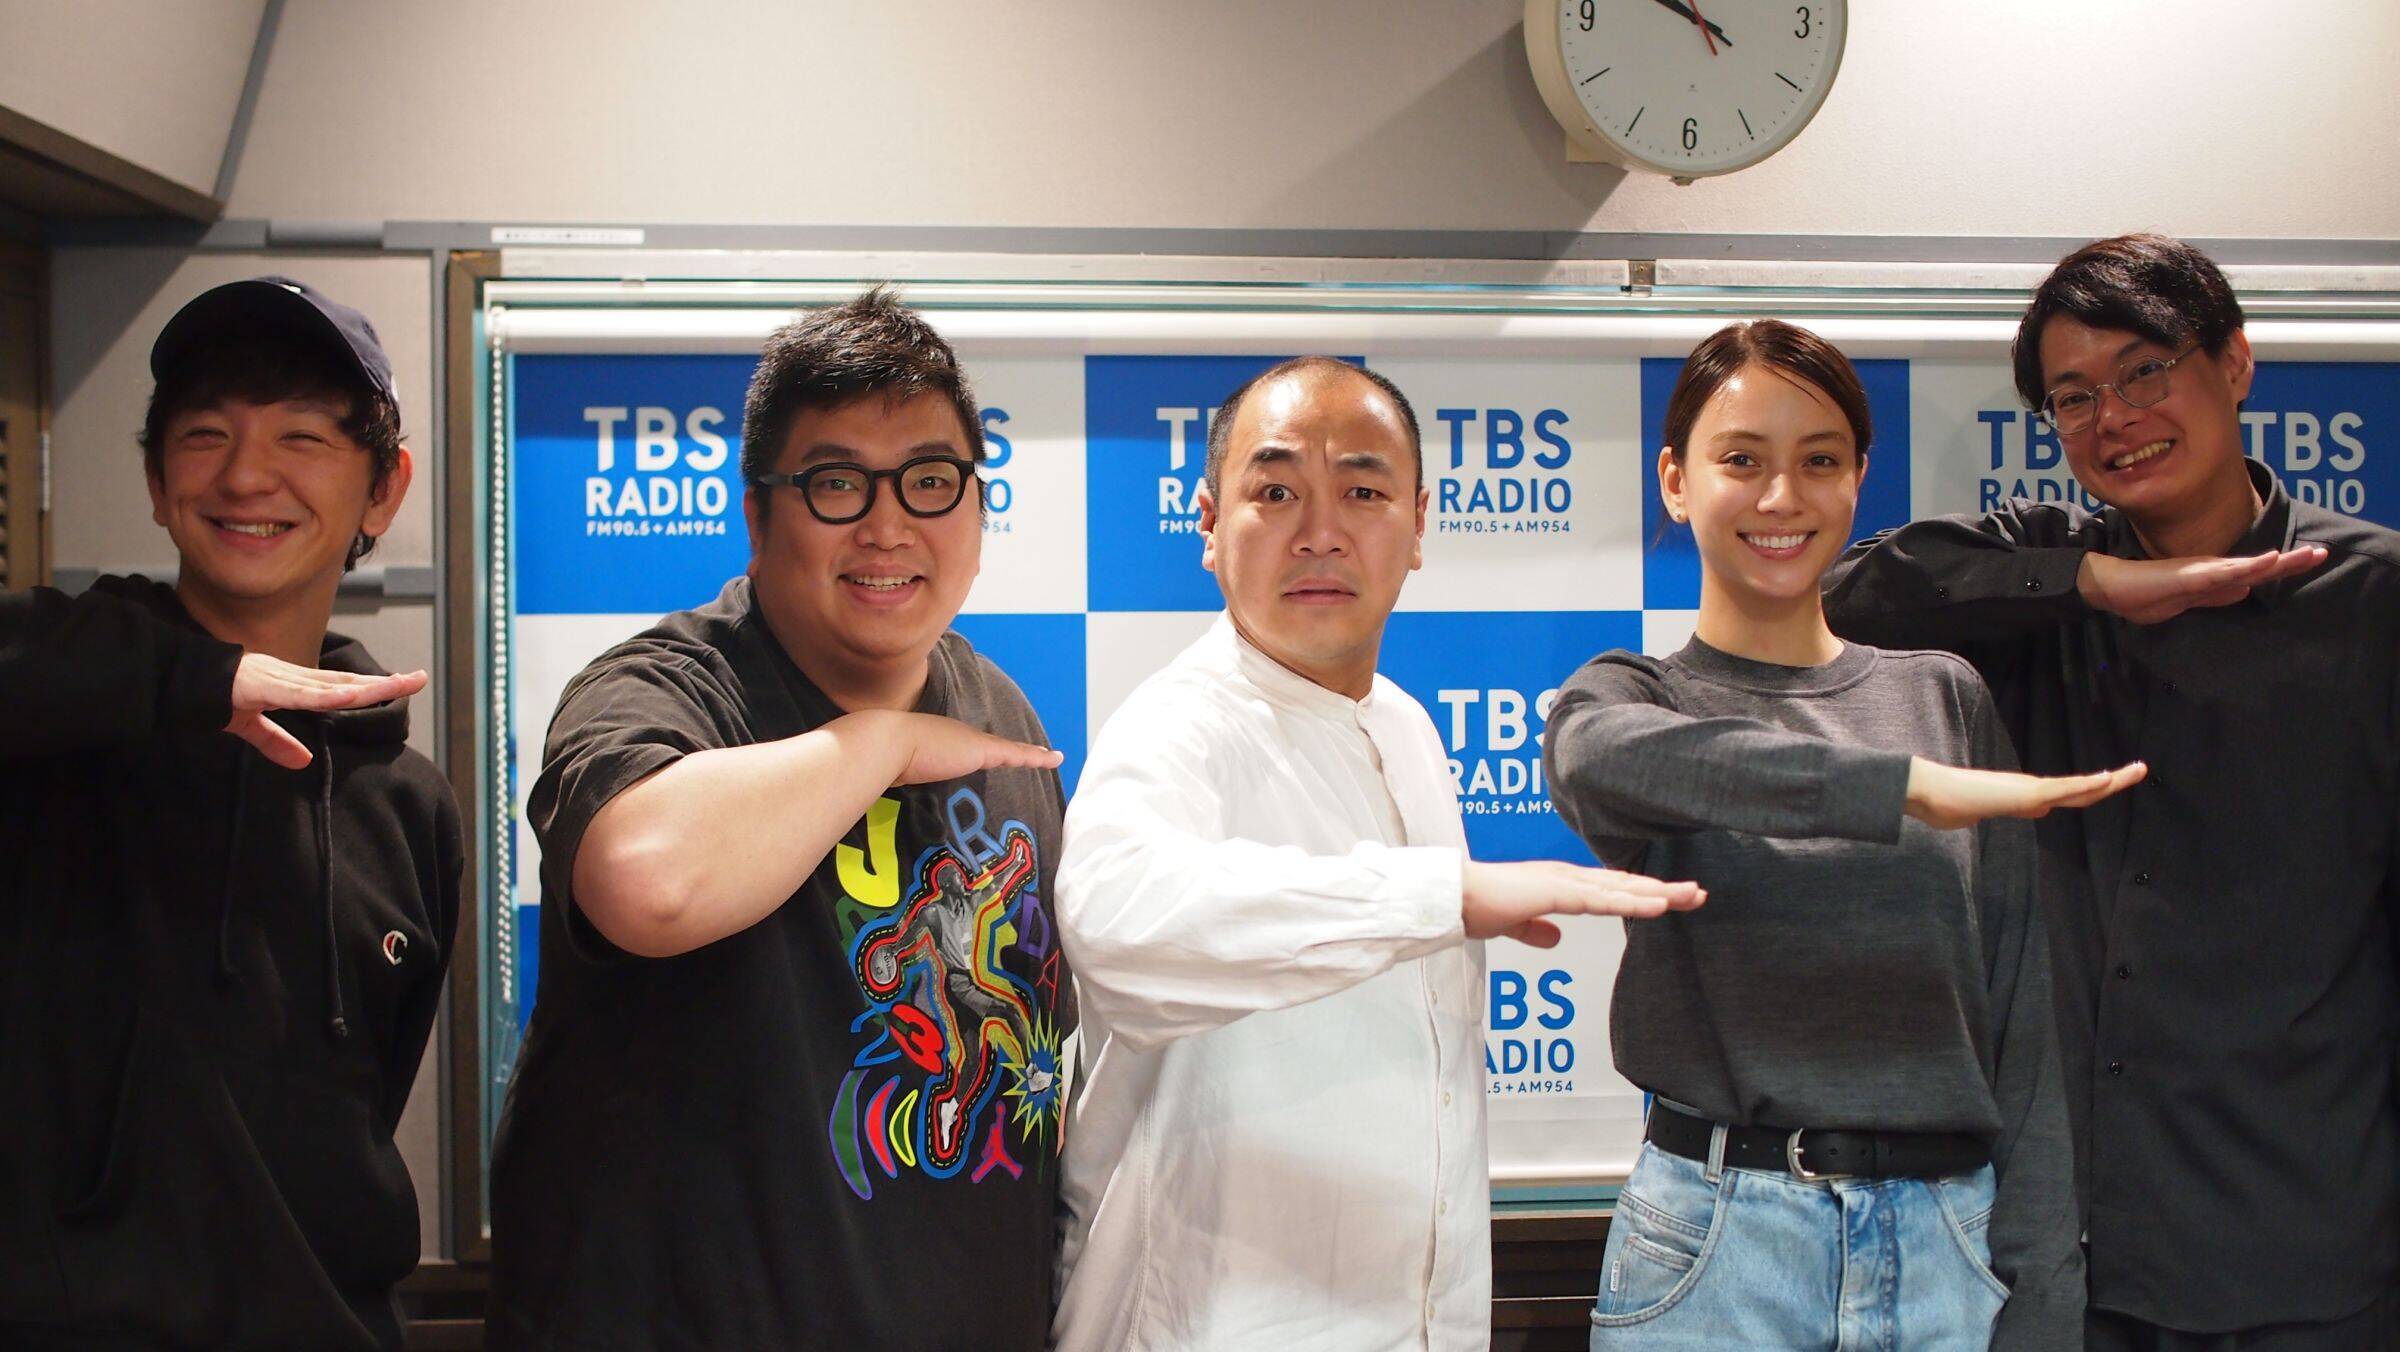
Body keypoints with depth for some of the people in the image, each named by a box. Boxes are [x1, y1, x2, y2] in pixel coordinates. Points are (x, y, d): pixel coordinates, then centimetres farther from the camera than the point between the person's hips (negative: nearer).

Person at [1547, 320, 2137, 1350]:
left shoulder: (1945, 697, 9)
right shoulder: (1626, 694, 3)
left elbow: (2021, 1017, 6)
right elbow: (1607, 757, -24)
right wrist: (1906, 784, -32)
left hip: (1953, 1243, 2)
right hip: (1718, 1246, -2)